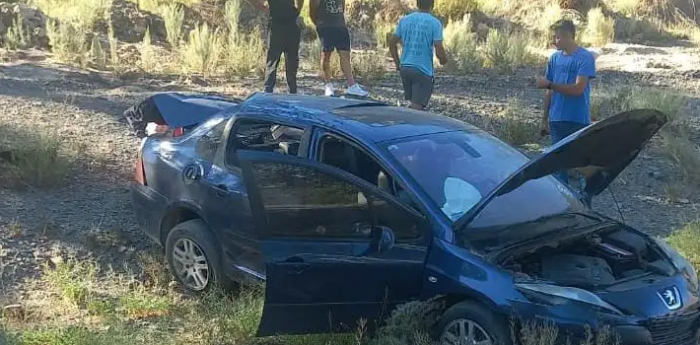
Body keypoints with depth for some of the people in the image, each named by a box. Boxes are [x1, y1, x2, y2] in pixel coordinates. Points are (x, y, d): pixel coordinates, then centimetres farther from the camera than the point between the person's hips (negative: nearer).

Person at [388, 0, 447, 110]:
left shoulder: (404, 20, 5)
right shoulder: (435, 23, -10)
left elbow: (392, 43, 9)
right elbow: (439, 51, -14)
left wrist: (397, 63, 18)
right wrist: (444, 60, 8)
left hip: (405, 68, 5)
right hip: (423, 70, -5)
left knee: (414, 103, 20)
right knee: (417, 107, -1)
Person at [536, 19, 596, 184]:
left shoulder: (585, 57, -10)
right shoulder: (554, 58, 7)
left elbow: (578, 89, -19)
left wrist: (550, 84, -21)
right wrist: (545, 118, 11)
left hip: (578, 121, -5)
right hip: (556, 120, 5)